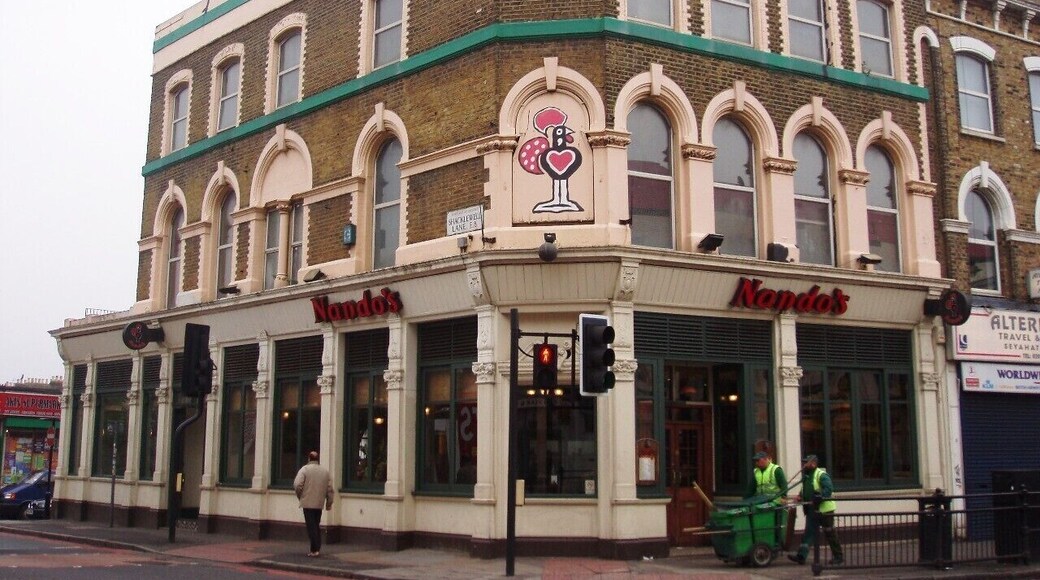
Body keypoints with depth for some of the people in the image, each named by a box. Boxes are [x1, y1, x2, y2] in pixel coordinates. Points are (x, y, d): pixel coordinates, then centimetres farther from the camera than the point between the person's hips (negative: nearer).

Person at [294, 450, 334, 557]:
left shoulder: (304, 469, -5)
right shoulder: (325, 471, 9)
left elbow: (297, 485, -15)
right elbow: (330, 489, 8)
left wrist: (300, 496, 3)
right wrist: (329, 503, 16)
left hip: (308, 503, -4)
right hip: (319, 504, 5)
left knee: (311, 527, -2)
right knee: (317, 526, 16)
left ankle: (314, 549, -5)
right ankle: (318, 548, 15)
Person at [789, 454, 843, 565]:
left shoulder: (821, 475, -14)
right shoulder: (806, 476, 15)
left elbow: (829, 489, -25)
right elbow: (805, 489, 26)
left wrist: (819, 499, -30)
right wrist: (801, 496, 6)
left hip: (824, 509, -8)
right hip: (811, 510, 8)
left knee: (830, 533, 1)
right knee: (809, 532, 4)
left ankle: (839, 557, 12)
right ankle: (801, 556, 0)